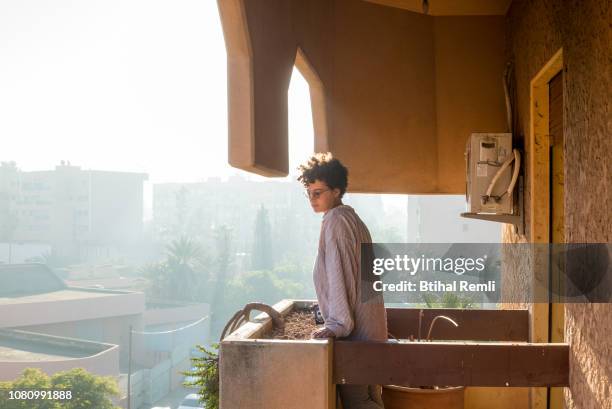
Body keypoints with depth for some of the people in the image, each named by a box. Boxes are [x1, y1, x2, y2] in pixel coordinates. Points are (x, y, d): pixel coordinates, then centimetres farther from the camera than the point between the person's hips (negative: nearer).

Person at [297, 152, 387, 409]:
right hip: (369, 328, 10)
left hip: (354, 330, -10)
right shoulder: (352, 217, 15)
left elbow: (340, 277, -19)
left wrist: (338, 324, -20)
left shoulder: (335, 221, -13)